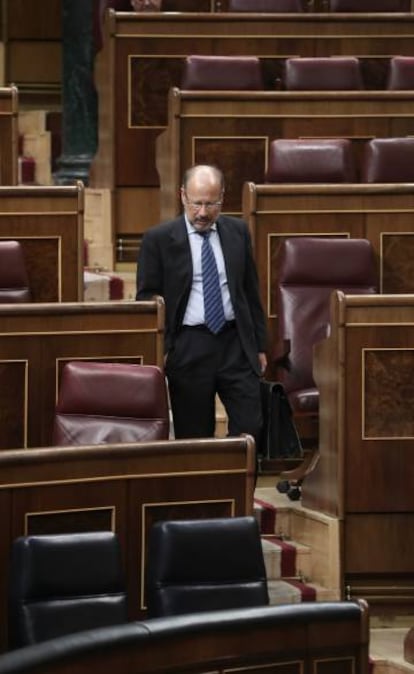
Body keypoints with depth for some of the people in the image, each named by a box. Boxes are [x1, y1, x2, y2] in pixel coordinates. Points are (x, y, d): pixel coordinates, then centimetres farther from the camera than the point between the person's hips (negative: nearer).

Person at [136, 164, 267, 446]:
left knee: (250, 426, -4)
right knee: (195, 437, 2)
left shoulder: (238, 232, 9)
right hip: (189, 347, -3)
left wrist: (260, 345, 14)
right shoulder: (159, 239, -3)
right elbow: (147, 298, -1)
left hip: (235, 342, 3)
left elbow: (251, 290, 15)